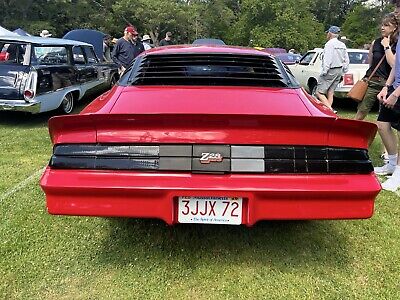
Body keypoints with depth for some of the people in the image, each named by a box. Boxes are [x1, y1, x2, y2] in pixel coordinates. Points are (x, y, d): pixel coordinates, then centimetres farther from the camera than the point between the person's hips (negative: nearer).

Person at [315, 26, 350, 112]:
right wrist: (343, 72, 21)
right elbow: (347, 61, 16)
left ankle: (330, 110, -21)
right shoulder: (342, 45, 14)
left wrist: (324, 72, -17)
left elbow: (327, 60, -20)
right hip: (339, 71, 9)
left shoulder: (329, 44, -12)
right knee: (330, 93, 13)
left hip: (330, 71, -9)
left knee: (319, 92, -8)